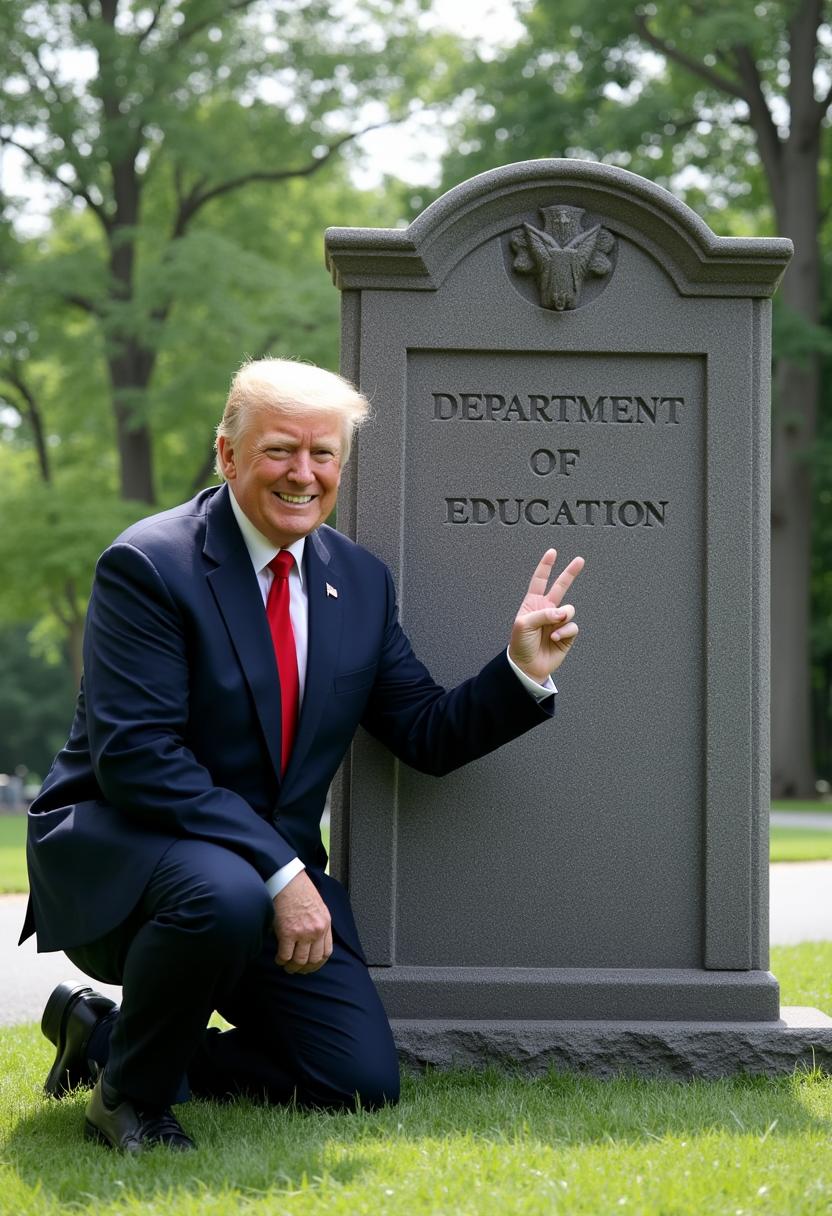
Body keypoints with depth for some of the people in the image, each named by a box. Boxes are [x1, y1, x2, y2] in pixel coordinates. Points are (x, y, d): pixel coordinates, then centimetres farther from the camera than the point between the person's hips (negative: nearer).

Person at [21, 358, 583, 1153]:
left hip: (278, 869, 7)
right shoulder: (148, 565, -15)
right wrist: (279, 873, -30)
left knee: (363, 1081, -3)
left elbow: (428, 738, 8)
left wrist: (523, 671, -11)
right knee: (224, 895, -40)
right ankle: (129, 1092, -9)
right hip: (118, 846, -6)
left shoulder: (360, 580, 5)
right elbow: (136, 757, -24)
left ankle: (108, 1036, 15)